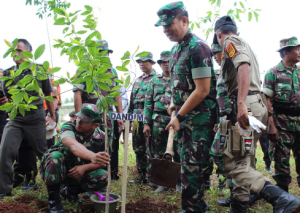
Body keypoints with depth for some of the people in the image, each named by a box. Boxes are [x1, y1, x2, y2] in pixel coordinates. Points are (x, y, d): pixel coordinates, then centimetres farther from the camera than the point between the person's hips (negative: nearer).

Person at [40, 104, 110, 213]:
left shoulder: (101, 137, -12)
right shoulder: (68, 127, -24)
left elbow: (102, 162, -6)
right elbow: (73, 146, -45)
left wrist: (84, 168, -24)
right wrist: (92, 157, -64)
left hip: (79, 172, 3)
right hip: (56, 171, -3)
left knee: (103, 178, -20)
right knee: (55, 156, -34)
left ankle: (72, 191, 7)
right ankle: (53, 200, -15)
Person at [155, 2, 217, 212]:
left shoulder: (197, 47, -16)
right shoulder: (176, 49, 12)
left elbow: (202, 90, -20)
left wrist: (179, 116, -16)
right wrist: (174, 103, 9)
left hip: (202, 116, -9)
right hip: (187, 115, 9)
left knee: (194, 165, -5)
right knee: (187, 162, 16)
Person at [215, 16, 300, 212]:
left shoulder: (231, 42, -2)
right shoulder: (245, 45, 28)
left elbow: (244, 66, -22)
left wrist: (241, 103, -30)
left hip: (246, 107, -10)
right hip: (257, 106, 10)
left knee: (234, 163, -12)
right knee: (244, 162, 14)